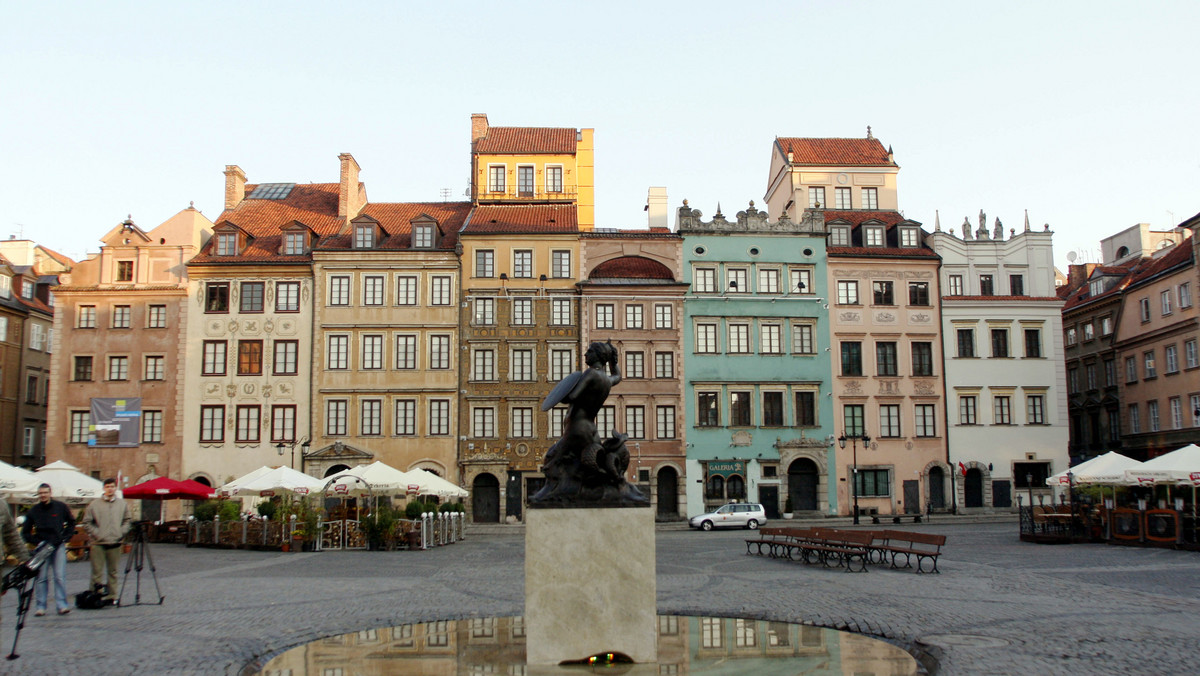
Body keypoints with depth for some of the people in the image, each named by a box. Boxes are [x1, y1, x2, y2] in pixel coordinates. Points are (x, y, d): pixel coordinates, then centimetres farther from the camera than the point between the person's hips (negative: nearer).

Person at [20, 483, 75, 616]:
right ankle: (40, 606, 6)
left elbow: (71, 523, 16)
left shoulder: (60, 507, 3)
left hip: (59, 546, -1)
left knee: (60, 576, -5)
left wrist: (65, 537, 4)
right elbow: (25, 532, 9)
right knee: (41, 577, -1)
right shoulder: (33, 511, 3)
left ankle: (62, 605, -2)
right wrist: (36, 541, -5)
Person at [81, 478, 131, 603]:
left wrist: (121, 532, -1)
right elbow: (86, 522, 0)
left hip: (115, 544, 2)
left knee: (113, 572, 7)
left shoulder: (122, 504, 8)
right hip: (98, 544, -2)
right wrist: (96, 533, -9)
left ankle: (112, 596, 13)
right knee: (97, 571, -2)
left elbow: (127, 521, 13)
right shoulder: (95, 504, -1)